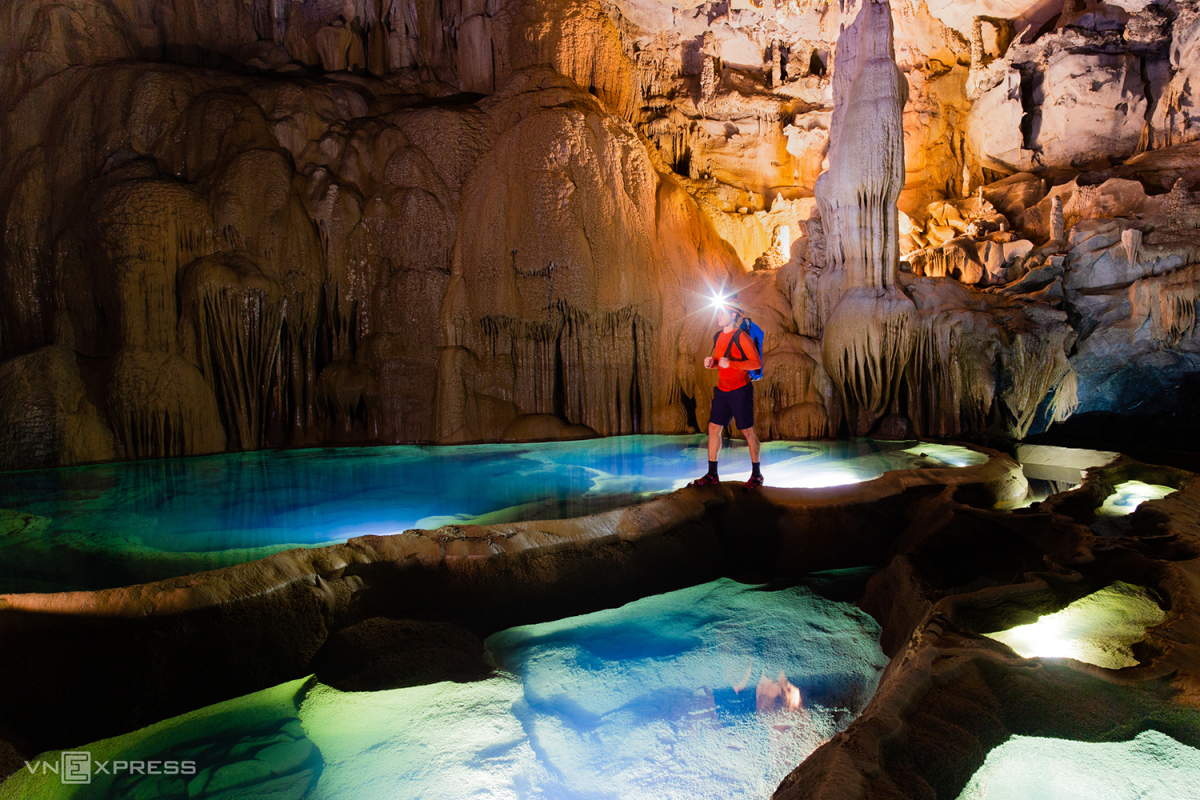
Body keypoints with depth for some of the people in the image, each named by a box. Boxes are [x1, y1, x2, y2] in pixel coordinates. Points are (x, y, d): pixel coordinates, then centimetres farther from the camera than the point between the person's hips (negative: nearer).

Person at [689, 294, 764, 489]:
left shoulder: (741, 337, -12)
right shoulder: (719, 336, 12)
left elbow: (757, 363, -16)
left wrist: (731, 363, -23)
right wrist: (711, 363, 1)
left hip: (740, 390, -8)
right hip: (722, 390, 8)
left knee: (748, 431, -1)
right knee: (713, 428, 5)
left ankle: (756, 475, 11)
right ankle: (712, 474, 13)